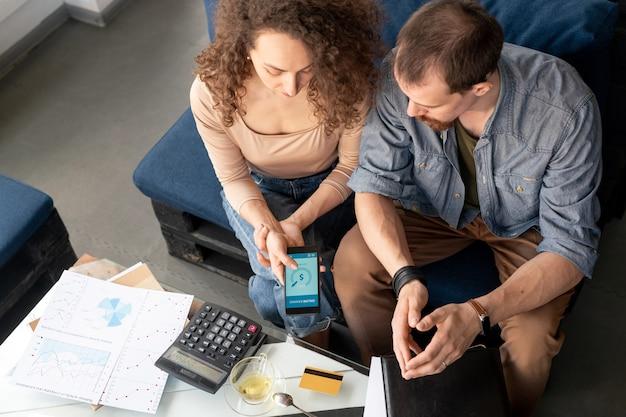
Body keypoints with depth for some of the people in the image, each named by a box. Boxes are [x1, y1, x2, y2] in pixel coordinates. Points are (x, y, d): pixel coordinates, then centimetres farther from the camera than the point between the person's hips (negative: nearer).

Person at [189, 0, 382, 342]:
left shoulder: (348, 80, -30)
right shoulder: (211, 92, -29)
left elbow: (351, 165, -14)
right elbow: (234, 179, -13)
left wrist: (297, 221, -28)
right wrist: (271, 230, -32)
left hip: (329, 186, 0)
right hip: (257, 190, 0)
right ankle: (314, 340, 12)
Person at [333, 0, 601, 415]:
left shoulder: (566, 109, -35)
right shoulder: (400, 77, -29)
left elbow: (571, 247, -29)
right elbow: (374, 186, -20)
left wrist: (479, 313, -45)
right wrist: (406, 276, -39)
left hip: (528, 225, -2)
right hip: (439, 207, 2)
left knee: (530, 343, -24)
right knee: (352, 264, -19)